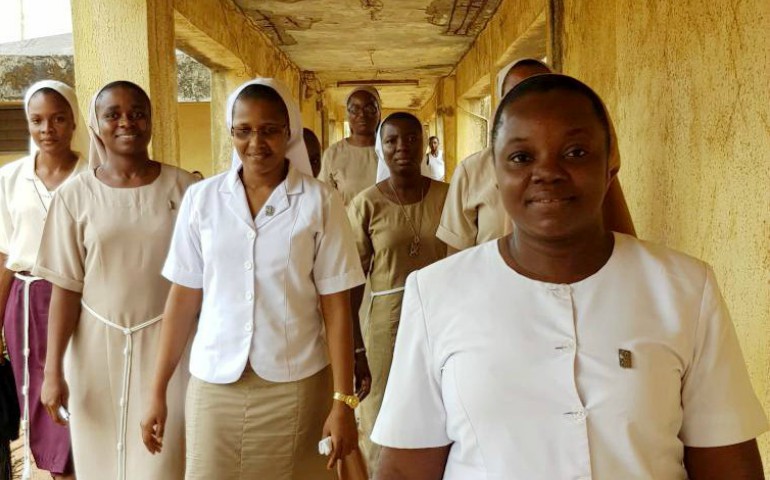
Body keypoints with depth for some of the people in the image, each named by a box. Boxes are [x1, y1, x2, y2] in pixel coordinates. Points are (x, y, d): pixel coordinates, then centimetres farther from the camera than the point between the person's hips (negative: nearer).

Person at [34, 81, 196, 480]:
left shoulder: (183, 187, -4)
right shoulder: (75, 195, -3)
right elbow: (66, 287, -2)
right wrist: (53, 369, -3)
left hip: (167, 341, -1)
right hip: (98, 345, 1)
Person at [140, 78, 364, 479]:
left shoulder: (320, 202, -6)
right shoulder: (201, 198, 0)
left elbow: (336, 306, -5)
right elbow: (183, 297, 3)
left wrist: (343, 400, -7)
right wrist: (158, 391, 4)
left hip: (295, 385, -1)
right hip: (213, 384, 2)